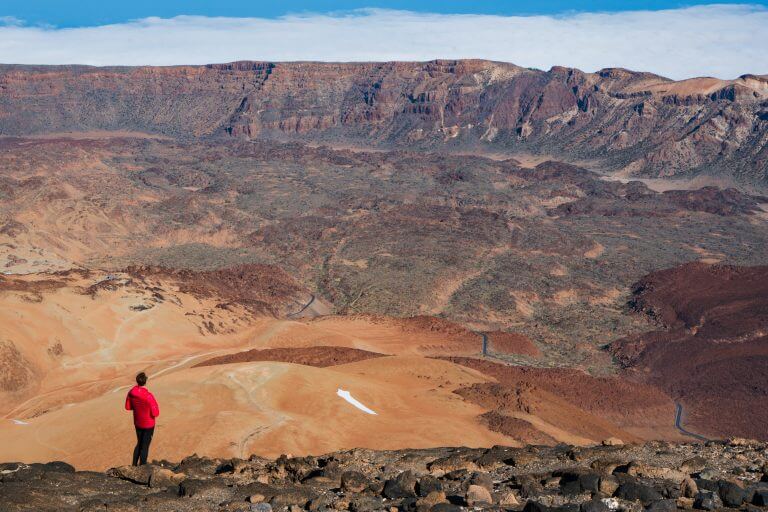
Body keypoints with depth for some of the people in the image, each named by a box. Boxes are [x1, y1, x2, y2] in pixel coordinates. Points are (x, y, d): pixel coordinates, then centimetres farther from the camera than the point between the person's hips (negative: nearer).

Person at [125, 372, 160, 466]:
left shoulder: (131, 392, -12)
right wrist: (156, 405, -2)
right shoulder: (149, 396, -29)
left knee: (139, 444, 25)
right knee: (145, 446, 8)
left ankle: (134, 465, 32)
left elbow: (128, 407, 4)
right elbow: (155, 413, -22)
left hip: (137, 423, 6)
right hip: (148, 424, -6)